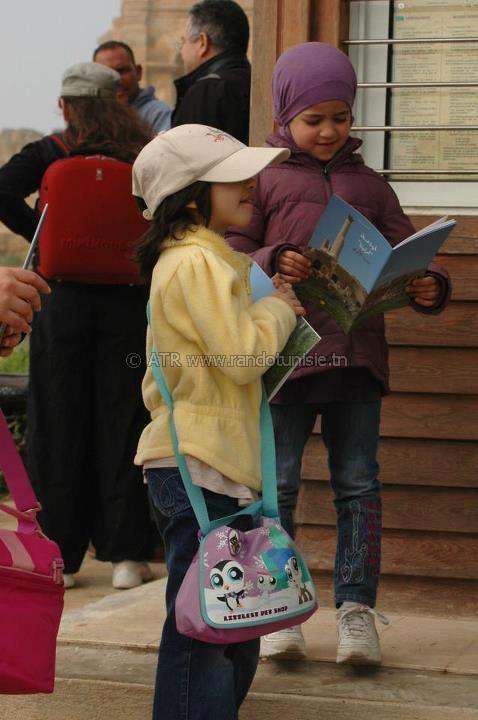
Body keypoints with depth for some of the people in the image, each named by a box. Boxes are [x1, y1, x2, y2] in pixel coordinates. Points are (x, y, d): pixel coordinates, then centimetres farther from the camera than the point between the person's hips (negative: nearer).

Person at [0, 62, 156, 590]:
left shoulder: (51, 153, -3)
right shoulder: (146, 156, 1)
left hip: (64, 295, -1)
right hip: (128, 302, 1)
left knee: (59, 427, 7)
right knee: (122, 426, 7)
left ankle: (59, 556, 10)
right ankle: (125, 555, 7)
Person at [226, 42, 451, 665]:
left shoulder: (370, 186, 16)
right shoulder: (265, 179, 7)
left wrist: (428, 287, -8)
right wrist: (272, 264, -18)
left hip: (358, 352, 3)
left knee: (358, 484, 3)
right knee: (277, 484, 2)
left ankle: (357, 609, 8)